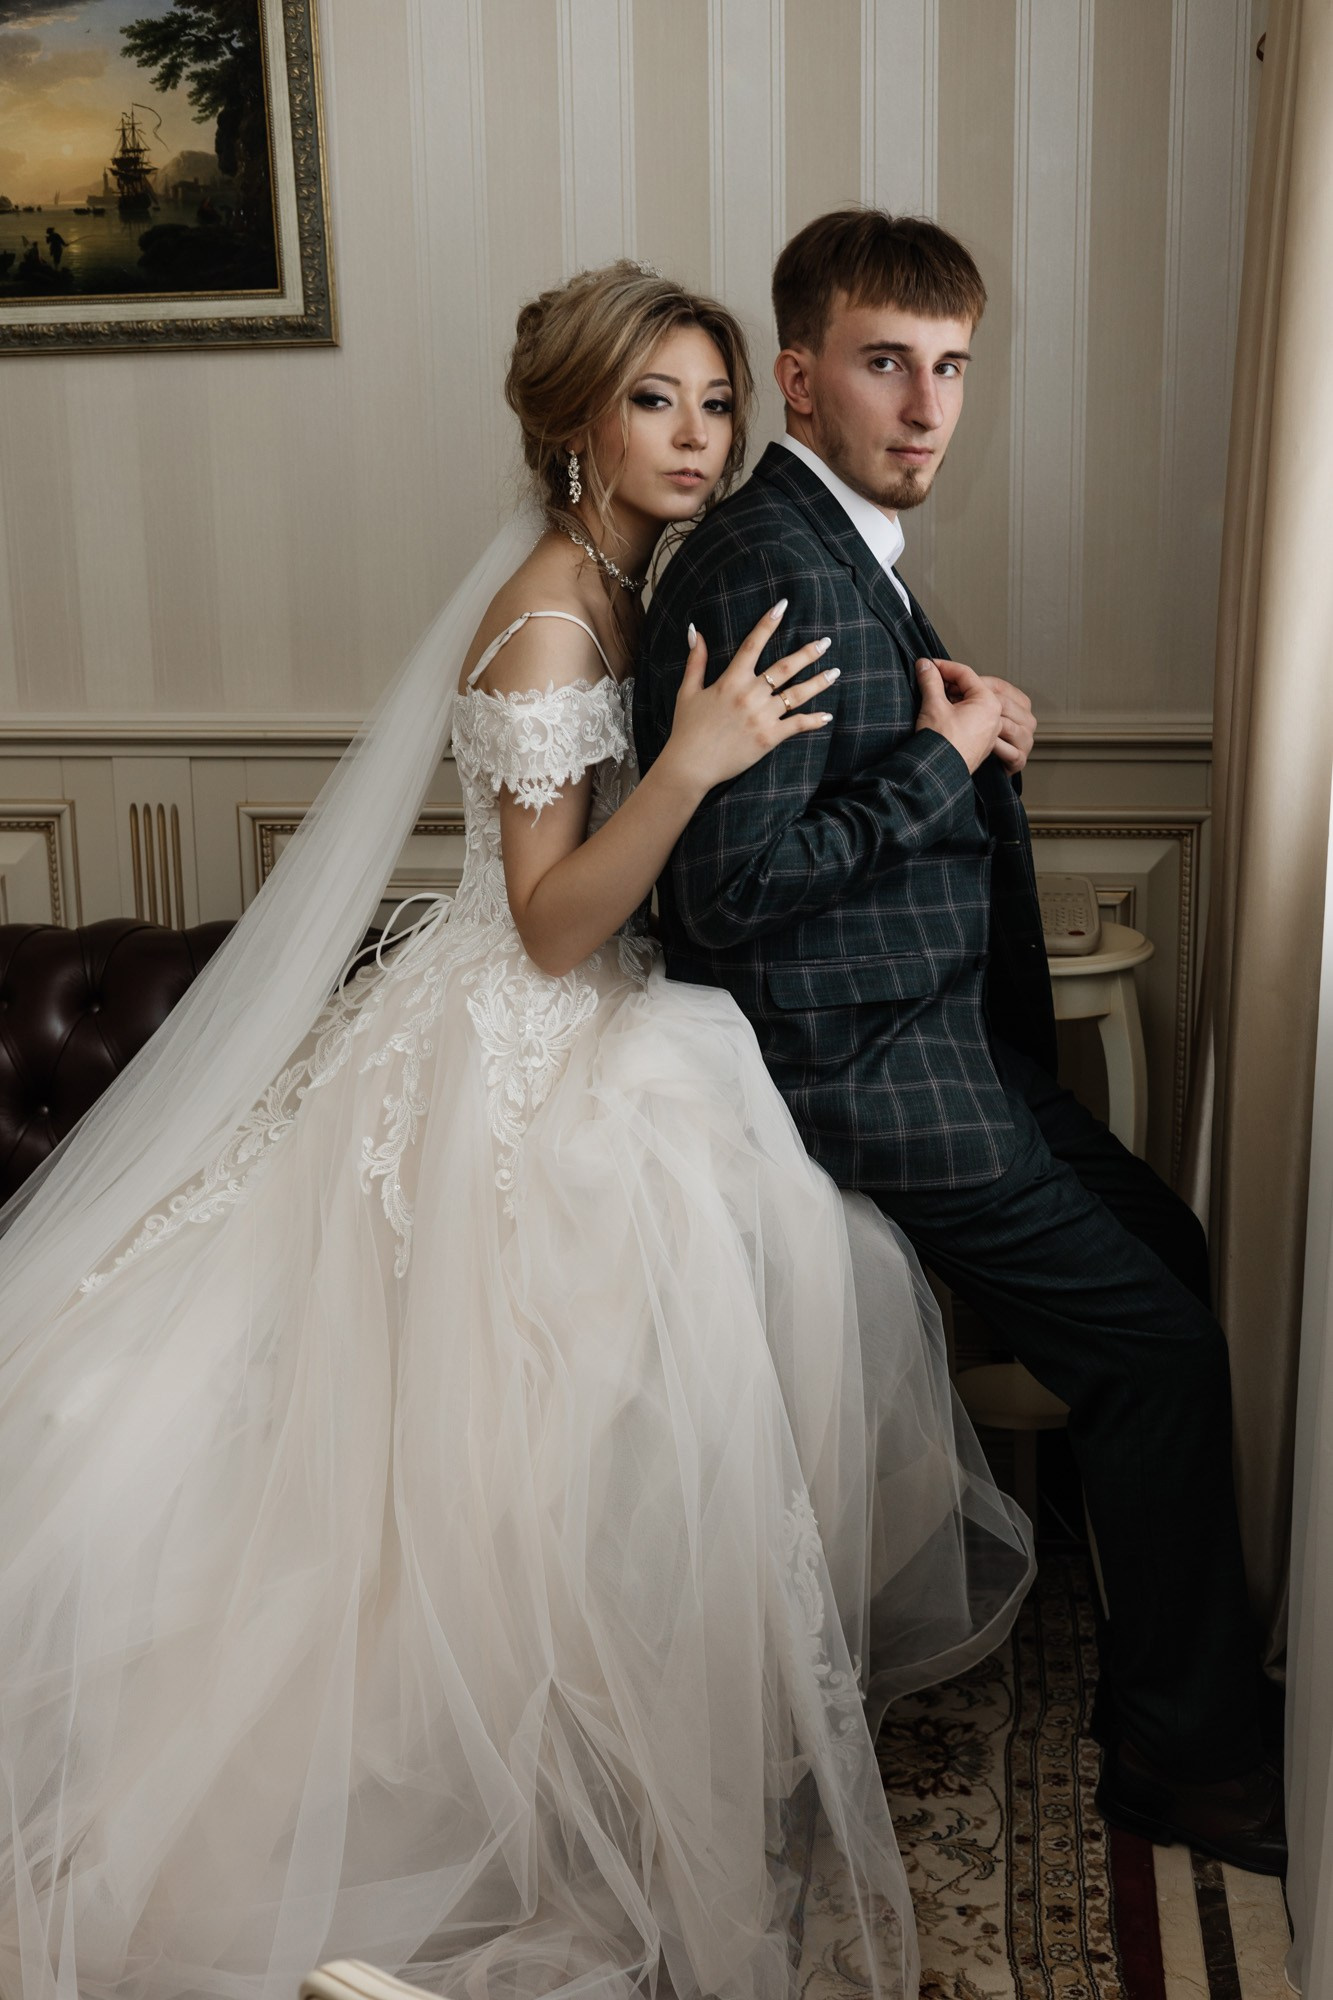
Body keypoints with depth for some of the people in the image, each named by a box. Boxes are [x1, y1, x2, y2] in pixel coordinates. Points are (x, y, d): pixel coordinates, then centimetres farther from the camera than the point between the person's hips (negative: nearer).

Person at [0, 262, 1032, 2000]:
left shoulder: (624, 585, 9)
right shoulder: (550, 613, -19)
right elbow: (551, 922, -21)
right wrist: (694, 762, -33)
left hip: (591, 1035, 9)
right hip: (521, 1067, -9)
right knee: (579, 1440, -4)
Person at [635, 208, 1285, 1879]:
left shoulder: (848, 546, 13)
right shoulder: (768, 568, -20)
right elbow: (734, 890, -24)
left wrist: (965, 730, 5)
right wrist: (946, 757, -16)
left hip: (941, 1030, 10)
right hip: (859, 1064, -10)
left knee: (1182, 1254, 14)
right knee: (1160, 1344, -7)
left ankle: (1193, 1660, 29)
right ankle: (1178, 1752, 11)